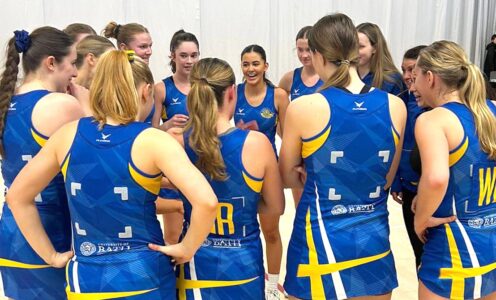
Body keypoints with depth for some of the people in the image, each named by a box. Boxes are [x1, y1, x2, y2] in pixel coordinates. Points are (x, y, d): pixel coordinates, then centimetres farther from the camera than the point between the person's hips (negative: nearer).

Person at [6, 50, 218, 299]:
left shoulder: (68, 134, -3)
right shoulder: (154, 141, -16)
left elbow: (17, 196, 5)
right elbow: (206, 201, -28)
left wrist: (51, 256, 9)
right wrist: (186, 249, -12)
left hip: (84, 277, 3)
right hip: (144, 275, -3)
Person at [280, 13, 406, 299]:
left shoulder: (303, 107, -15)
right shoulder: (395, 106, -4)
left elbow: (287, 176, 0)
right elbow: (386, 180, 7)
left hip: (321, 243, -3)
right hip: (374, 242, 4)